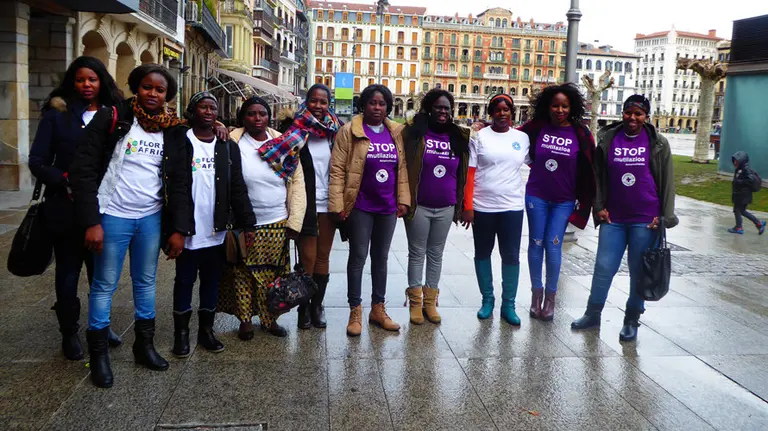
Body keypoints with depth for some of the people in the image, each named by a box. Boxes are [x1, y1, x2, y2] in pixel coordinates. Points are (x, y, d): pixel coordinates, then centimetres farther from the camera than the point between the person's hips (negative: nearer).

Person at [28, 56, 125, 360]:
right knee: (68, 274, 9)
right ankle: (69, 333, 25)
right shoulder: (57, 114, 0)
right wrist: (65, 181, -18)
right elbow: (37, 161, -4)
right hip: (67, 209, -2)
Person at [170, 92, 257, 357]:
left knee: (212, 281, 12)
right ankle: (181, 333, 21)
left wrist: (247, 223, -1)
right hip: (188, 231, -3)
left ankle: (206, 330, 26)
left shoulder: (227, 147, 8)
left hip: (217, 231, 3)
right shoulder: (181, 143, -3)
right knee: (184, 281, 9)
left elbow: (237, 188, 5)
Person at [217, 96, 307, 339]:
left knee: (273, 275, 10)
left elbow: (298, 183, 1)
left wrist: (294, 222, -3)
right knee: (243, 274, 6)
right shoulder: (232, 143, -4)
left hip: (277, 224, 2)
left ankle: (270, 319, 26)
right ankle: (245, 320, 23)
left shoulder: (285, 145, 2)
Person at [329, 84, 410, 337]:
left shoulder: (396, 133, 7)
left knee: (381, 258, 14)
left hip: (387, 207, 4)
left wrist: (403, 199, 3)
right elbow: (337, 169, -9)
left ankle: (378, 308, 26)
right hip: (360, 207, -4)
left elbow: (402, 168, 10)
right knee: (358, 257, 3)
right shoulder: (350, 131, -6)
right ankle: (355, 311, 14)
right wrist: (337, 204, -13)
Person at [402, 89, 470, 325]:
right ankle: (415, 302, 15)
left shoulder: (459, 137, 6)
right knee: (417, 253, 6)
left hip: (445, 208, 3)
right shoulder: (414, 132, -4)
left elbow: (463, 173, 11)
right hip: (419, 206, -3)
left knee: (436, 254, 11)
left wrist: (460, 204, 8)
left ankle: (430, 301, 22)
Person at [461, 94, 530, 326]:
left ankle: (508, 304, 17)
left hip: (512, 206, 1)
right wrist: (467, 206, -10)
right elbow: (470, 173, -5)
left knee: (511, 256, 5)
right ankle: (487, 299, 26)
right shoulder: (480, 137, -2)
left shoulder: (522, 138, 5)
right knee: (482, 253, 10)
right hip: (482, 206, -1)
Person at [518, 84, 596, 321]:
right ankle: (536, 292, 22)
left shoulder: (580, 133, -5)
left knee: (553, 247, -3)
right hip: (536, 196, 1)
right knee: (536, 244, 7)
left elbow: (590, 167, -1)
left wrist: (587, 201, -1)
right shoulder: (536, 127, -3)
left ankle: (550, 296, 14)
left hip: (564, 200, -1)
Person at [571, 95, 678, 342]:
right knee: (603, 267, 5)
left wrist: (664, 216, -4)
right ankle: (592, 314, 20)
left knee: (639, 271, 7)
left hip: (645, 220, -1)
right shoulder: (607, 139, 3)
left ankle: (632, 320, 21)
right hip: (613, 218, 1)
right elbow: (598, 176, 7)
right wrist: (599, 207, 1)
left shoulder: (658, 144, 0)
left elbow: (667, 181, 1)